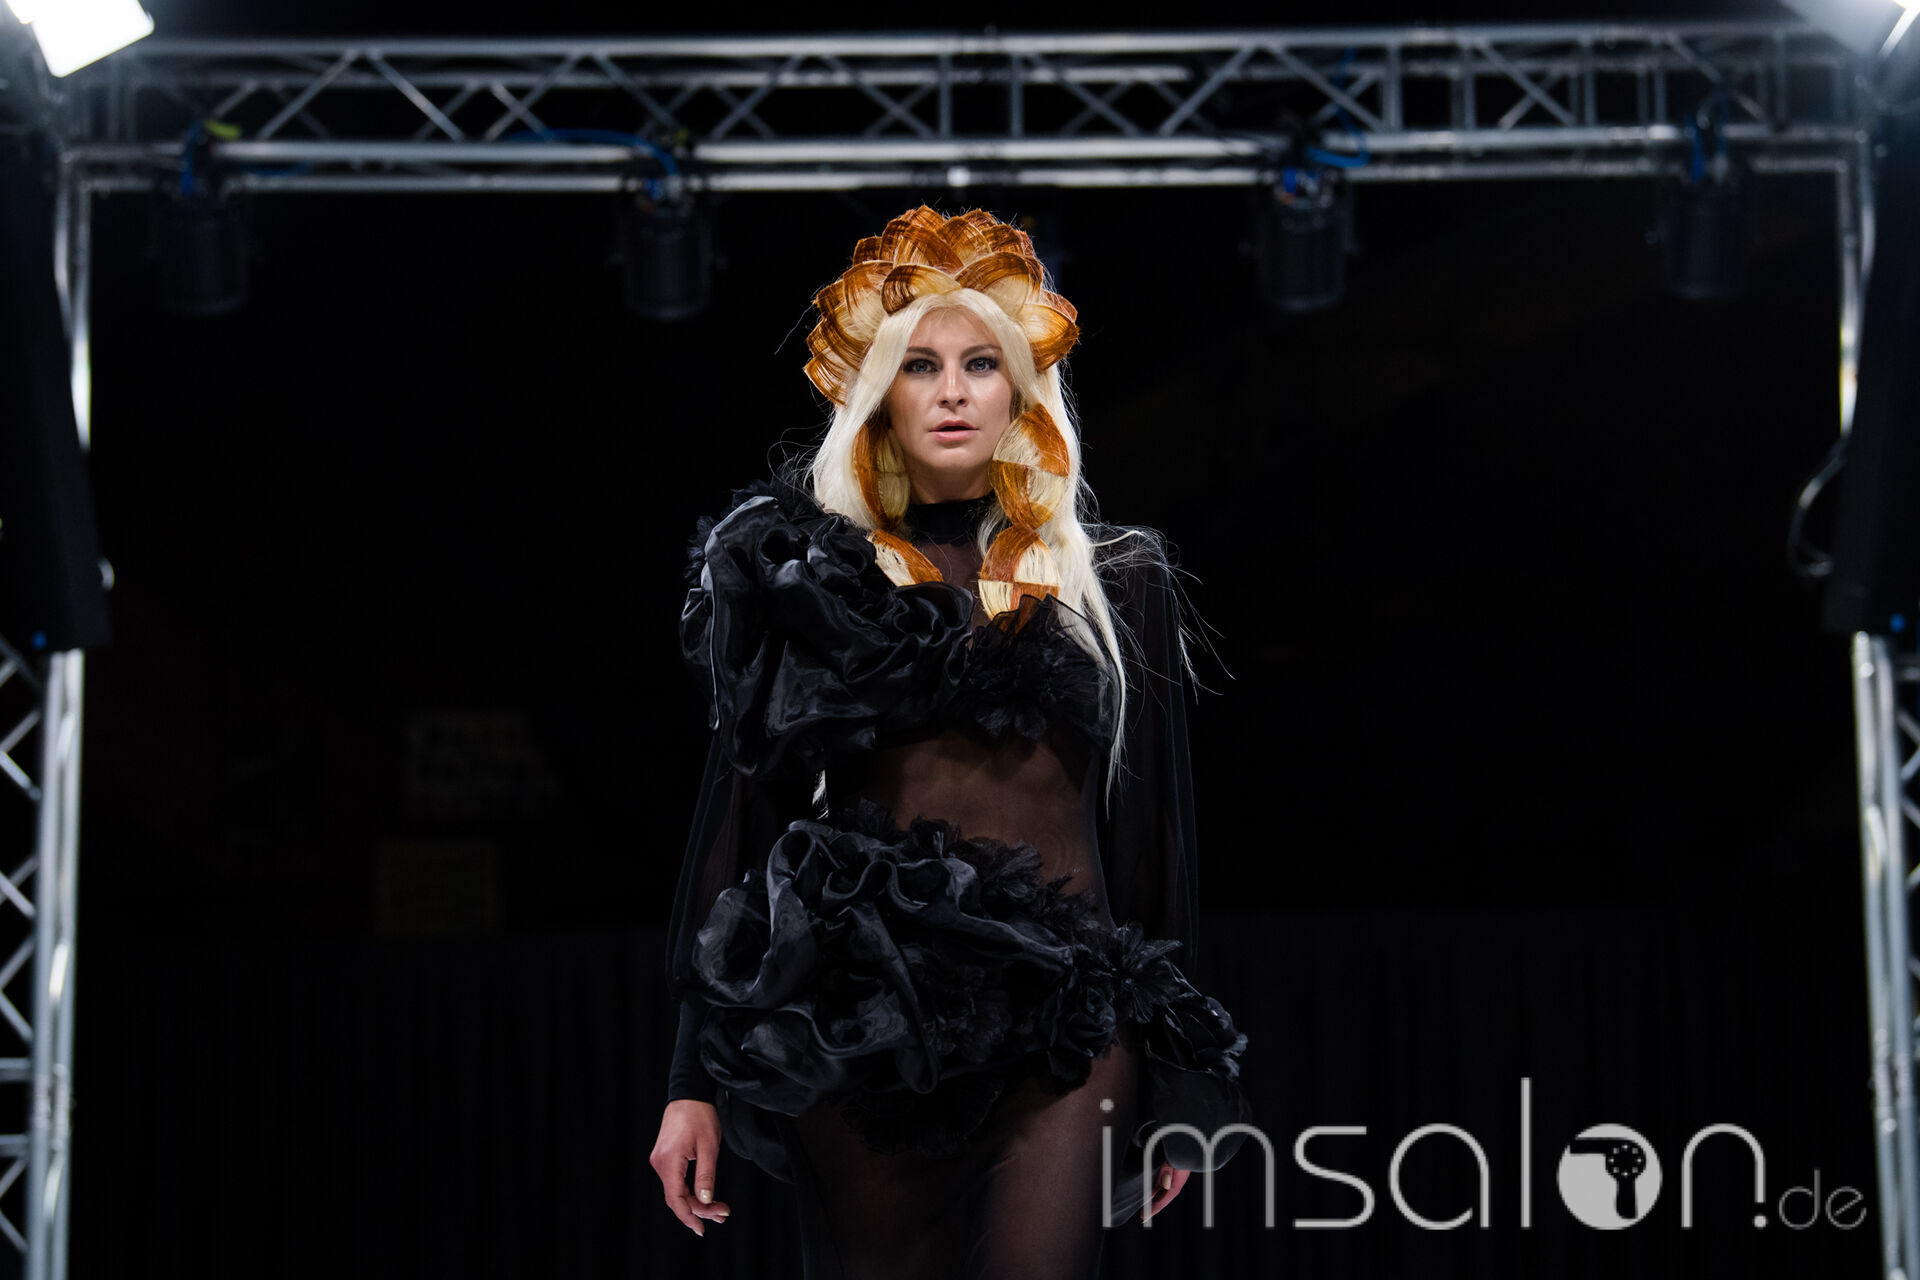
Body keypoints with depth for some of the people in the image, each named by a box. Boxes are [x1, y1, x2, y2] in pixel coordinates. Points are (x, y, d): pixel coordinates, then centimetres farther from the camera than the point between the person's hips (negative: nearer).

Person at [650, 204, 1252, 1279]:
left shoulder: (1108, 585, 11)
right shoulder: (809, 577, 9)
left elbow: (1153, 825, 12)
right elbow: (740, 809, 7)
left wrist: (1173, 1078, 9)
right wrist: (697, 1077, 1)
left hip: (1062, 1012, 0)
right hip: (855, 1012, 0)